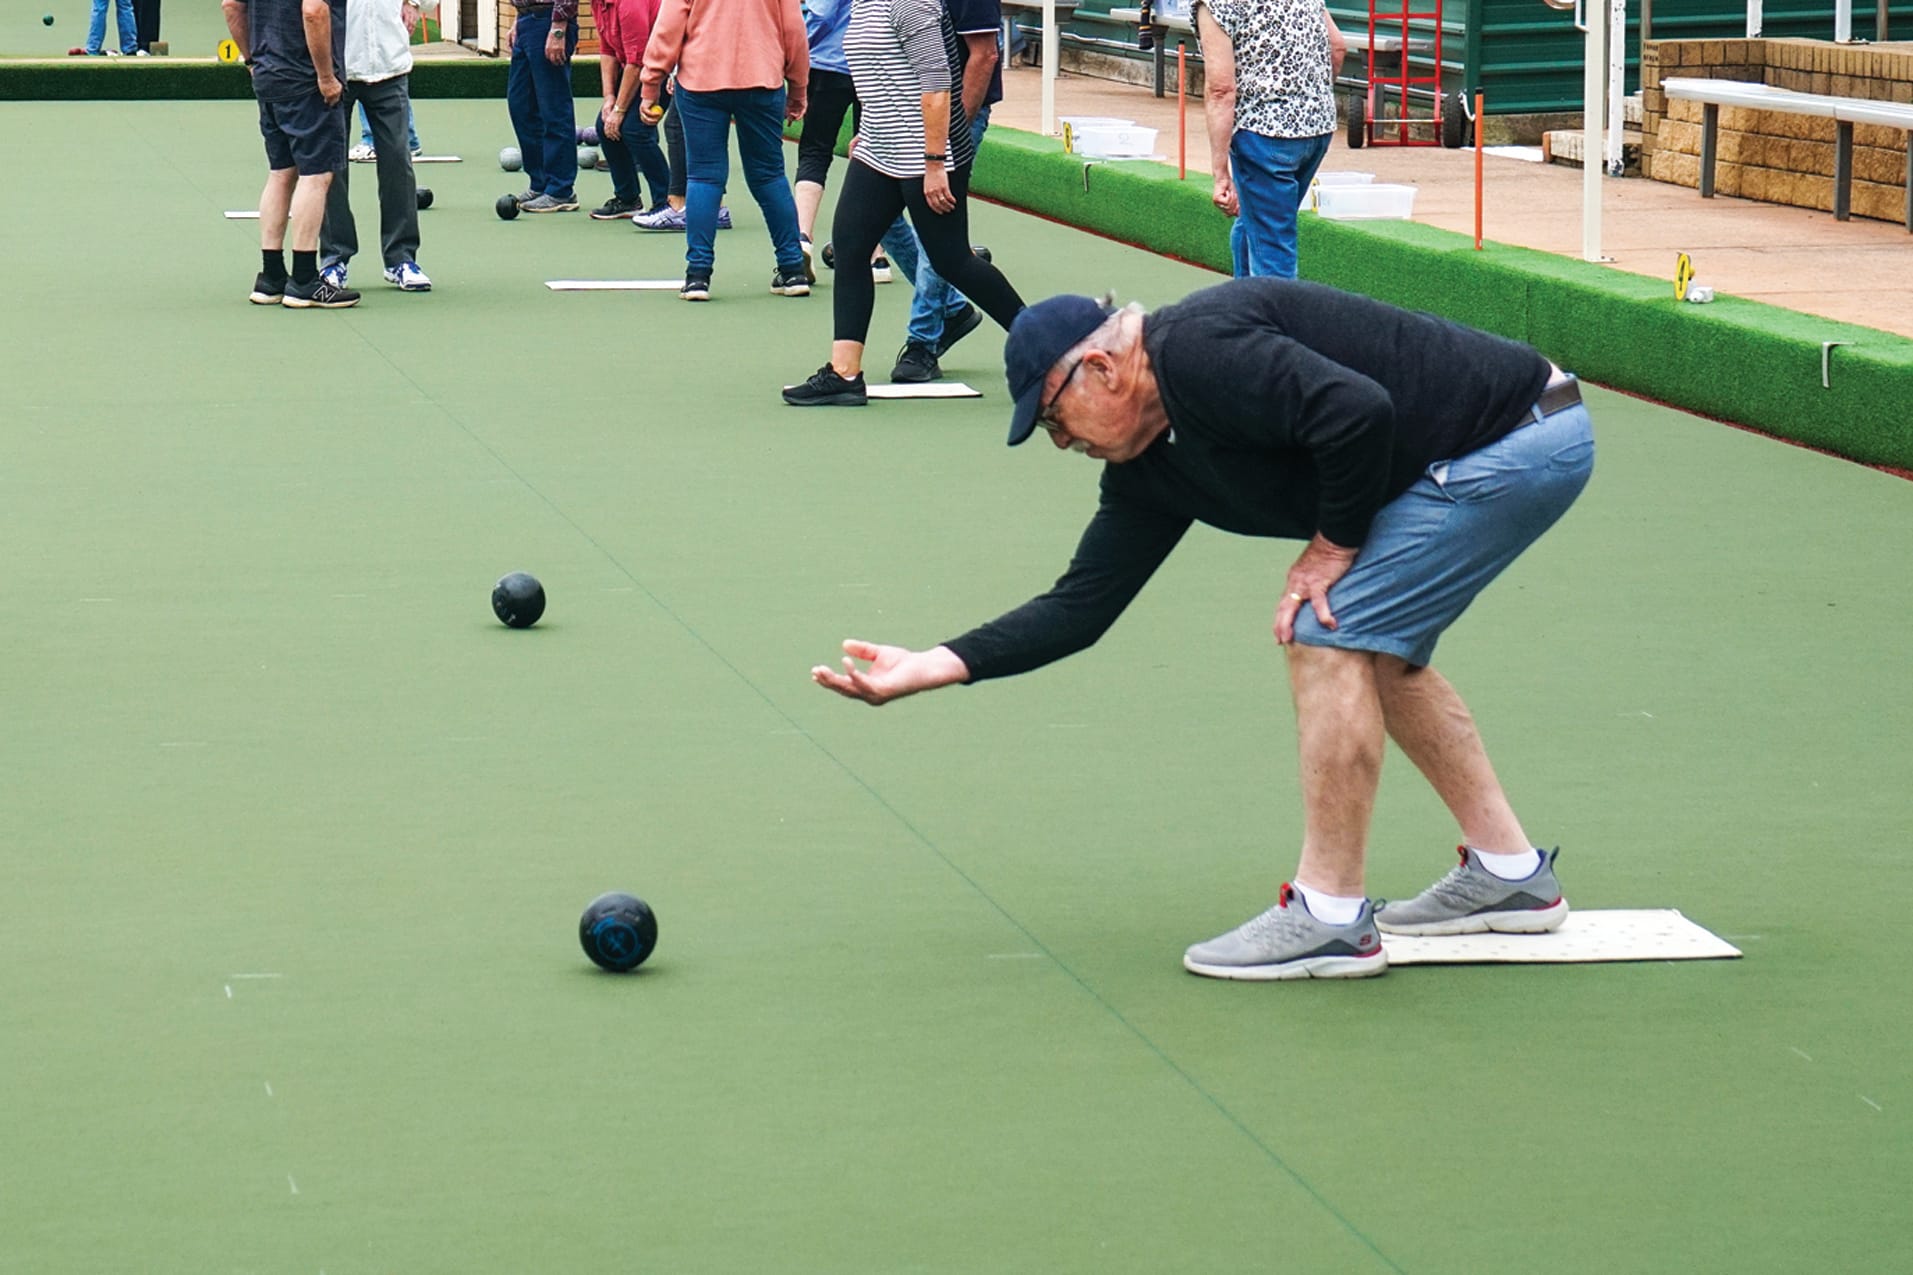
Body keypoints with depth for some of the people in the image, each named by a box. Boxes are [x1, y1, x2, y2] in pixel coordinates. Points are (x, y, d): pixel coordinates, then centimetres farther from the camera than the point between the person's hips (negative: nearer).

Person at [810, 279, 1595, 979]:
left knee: (1328, 635, -10)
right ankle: (1508, 873, 28)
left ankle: (1332, 919, -5)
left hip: (1522, 435, -10)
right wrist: (934, 666, 9)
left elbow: (1359, 412, -29)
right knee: (1373, 648, 20)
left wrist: (1333, 545, -14)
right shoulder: (1149, 470, 12)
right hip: (1509, 451, 10)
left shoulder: (1200, 352, -19)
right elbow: (1082, 606, 14)